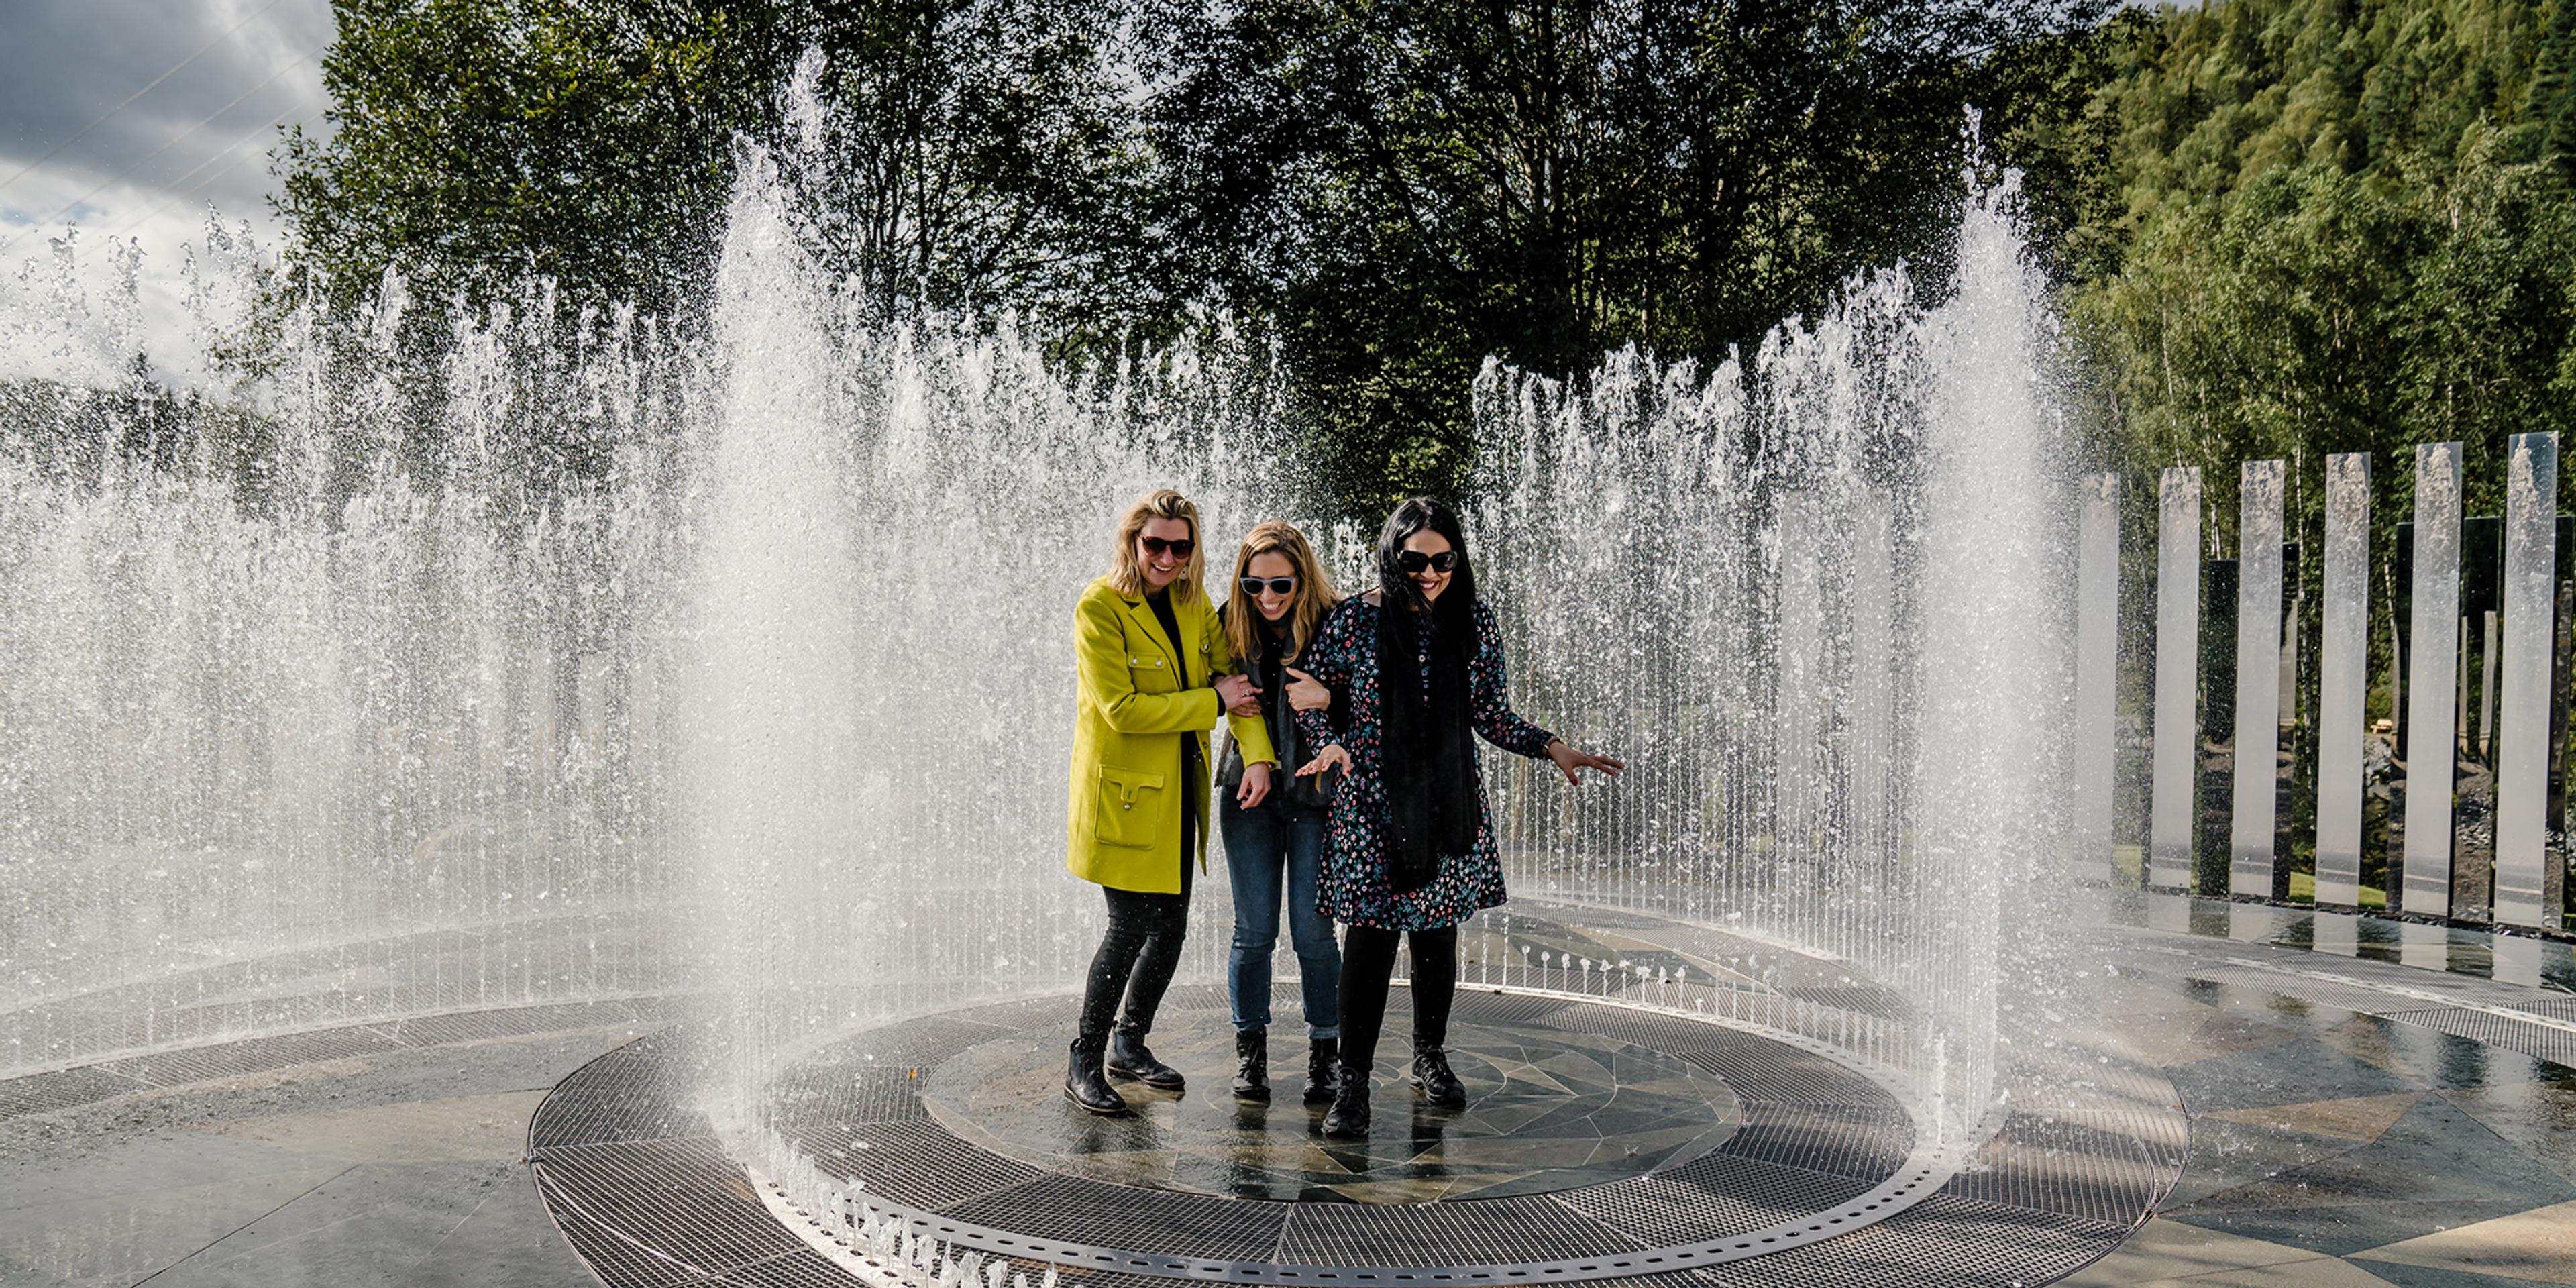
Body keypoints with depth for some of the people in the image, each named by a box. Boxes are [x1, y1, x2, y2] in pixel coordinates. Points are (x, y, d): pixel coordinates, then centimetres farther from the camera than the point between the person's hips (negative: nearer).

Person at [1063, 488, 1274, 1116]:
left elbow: (1234, 677, 2)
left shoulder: (1194, 605, 6)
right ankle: (1084, 1061, 11)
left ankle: (1130, 1042, 31)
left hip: (1179, 791, 6)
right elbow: (1121, 708, -20)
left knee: (1170, 924, 11)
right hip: (1121, 790, -6)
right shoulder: (1099, 608, -14)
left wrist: (1257, 754, -14)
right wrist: (1212, 701, -16)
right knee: (1130, 928, -6)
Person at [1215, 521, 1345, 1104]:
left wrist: (1327, 697, -26)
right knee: (1253, 930, 6)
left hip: (1316, 793, -2)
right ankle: (1250, 1050, 22)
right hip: (1248, 792, 2)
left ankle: (1324, 1053, 17)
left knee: (1313, 931, 1)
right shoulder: (1231, 625, 2)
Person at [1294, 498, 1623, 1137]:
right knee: (1370, 938, -6)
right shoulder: (1355, 619, -6)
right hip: (1372, 805, -3)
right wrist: (1330, 744, -15)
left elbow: (1492, 716, 9)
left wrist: (1553, 748, -3)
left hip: (1449, 806, 3)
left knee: (1439, 932, 12)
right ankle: (1352, 1082, 4)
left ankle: (1430, 1059, 31)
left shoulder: (1475, 622, 3)